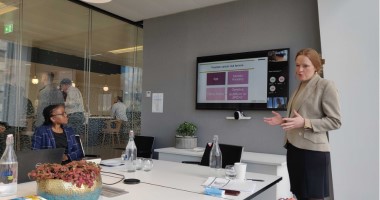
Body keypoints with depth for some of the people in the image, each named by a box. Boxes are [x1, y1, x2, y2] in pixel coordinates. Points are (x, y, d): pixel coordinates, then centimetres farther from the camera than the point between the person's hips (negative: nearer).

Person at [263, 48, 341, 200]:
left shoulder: (326, 86, -7)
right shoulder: (300, 87, 16)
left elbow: (335, 121, -11)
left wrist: (305, 123, -22)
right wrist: (283, 121, 7)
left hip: (312, 150, -7)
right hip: (294, 147, 7)